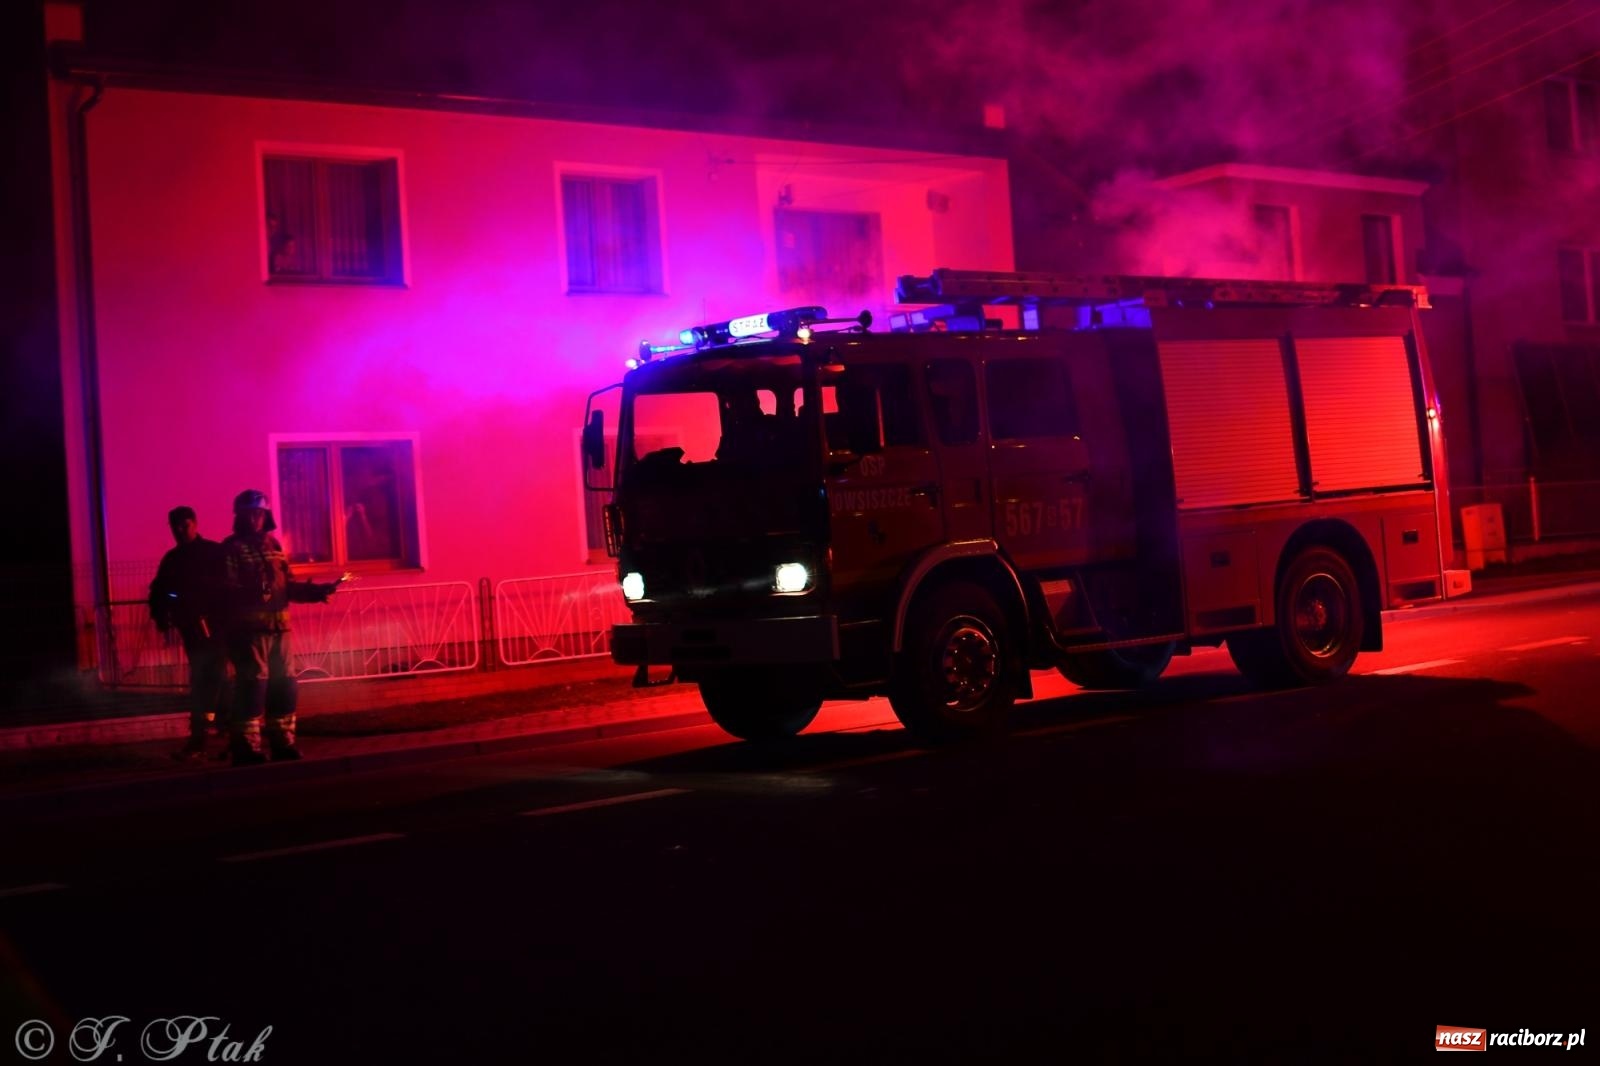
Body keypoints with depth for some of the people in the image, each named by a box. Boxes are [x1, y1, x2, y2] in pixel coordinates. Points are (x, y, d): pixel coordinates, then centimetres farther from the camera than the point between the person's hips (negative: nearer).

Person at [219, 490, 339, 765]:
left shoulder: (272, 544, 17)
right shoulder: (232, 548, -3)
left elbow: (289, 584, 19)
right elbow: (228, 589, -16)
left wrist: (318, 590, 7)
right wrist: (252, 593, -34)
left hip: (278, 627, 7)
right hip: (249, 629, -7)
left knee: (284, 686, 10)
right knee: (252, 687, -9)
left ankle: (283, 744, 20)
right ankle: (247, 750, -4)